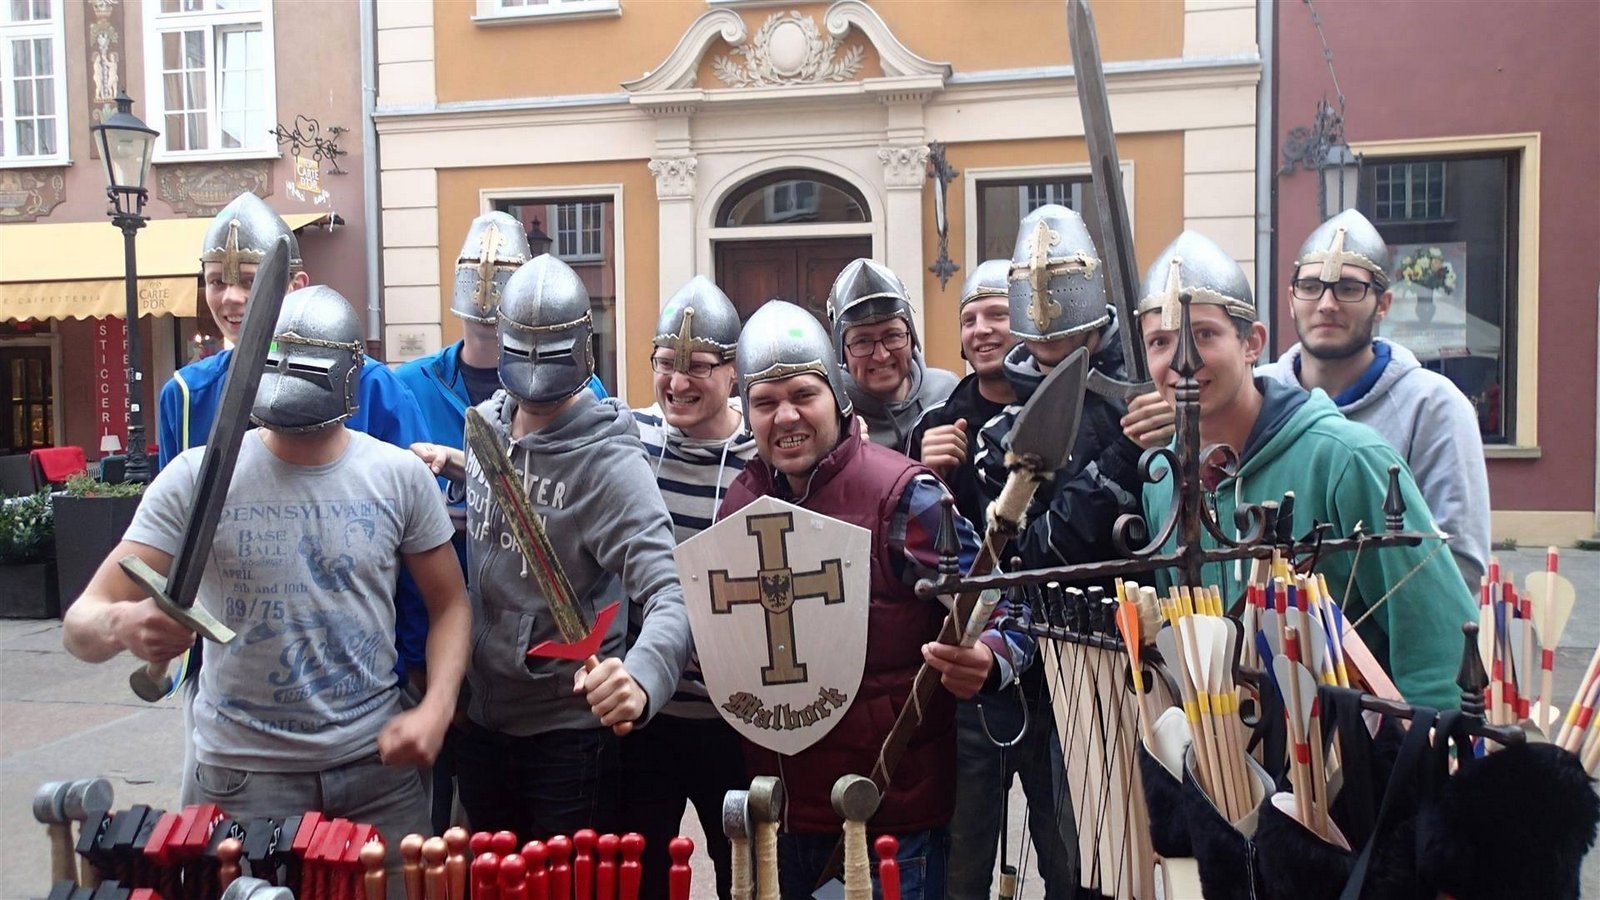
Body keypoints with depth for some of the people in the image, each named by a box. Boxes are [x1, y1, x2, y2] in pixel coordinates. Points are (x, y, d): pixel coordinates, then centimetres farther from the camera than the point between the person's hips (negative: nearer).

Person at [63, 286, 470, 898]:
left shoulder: (400, 476, -4)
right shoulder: (196, 477, -8)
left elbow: (449, 605, 6)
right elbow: (82, 622, -9)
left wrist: (436, 709, -11)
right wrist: (122, 624, -33)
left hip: (376, 764, 1)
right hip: (239, 774, -1)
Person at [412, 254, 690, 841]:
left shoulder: (609, 461, -20)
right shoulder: (487, 422, 0)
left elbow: (670, 594, -31)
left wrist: (642, 674, -50)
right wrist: (455, 464, 3)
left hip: (568, 731, -6)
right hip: (480, 718, 6)